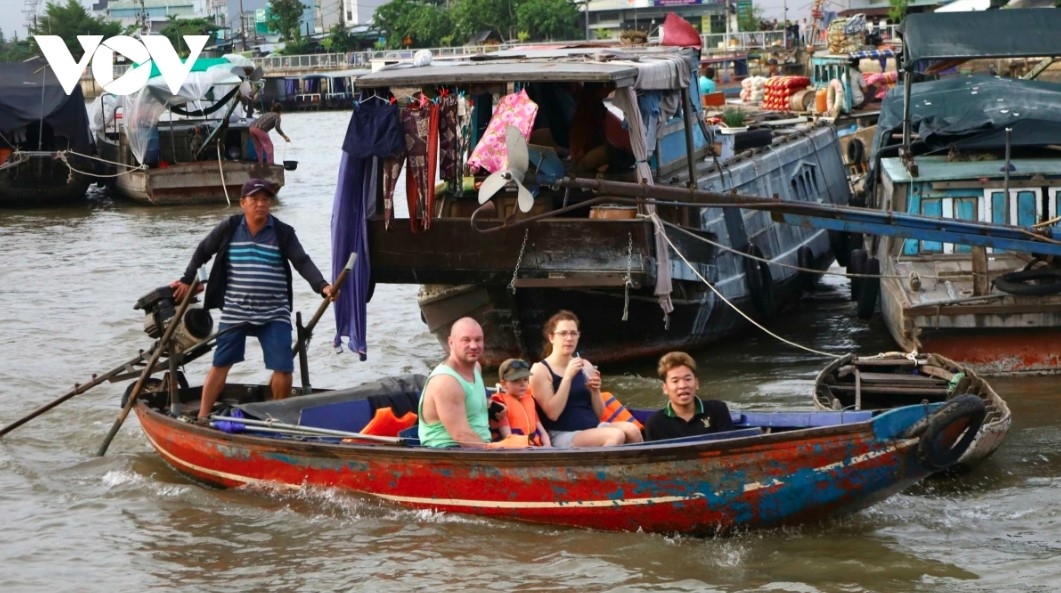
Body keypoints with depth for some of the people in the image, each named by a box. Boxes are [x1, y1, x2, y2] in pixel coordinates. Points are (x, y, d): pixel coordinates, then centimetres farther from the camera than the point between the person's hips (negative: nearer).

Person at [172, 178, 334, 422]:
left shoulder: (283, 232, -2)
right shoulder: (229, 228, 0)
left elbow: (302, 262, -10)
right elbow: (203, 252, 13)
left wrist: (322, 286, -25)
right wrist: (187, 280, 11)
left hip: (274, 314, -1)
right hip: (235, 312, 1)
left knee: (283, 367, -5)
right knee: (220, 364, 6)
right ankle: (202, 417, 13)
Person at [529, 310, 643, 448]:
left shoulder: (585, 365, 14)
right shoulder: (540, 370, -2)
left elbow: (598, 413, 15)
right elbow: (552, 414, -14)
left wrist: (595, 391, -5)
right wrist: (568, 377, -18)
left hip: (594, 428, 6)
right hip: (563, 435, -6)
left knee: (631, 429, -23)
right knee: (616, 435, -29)